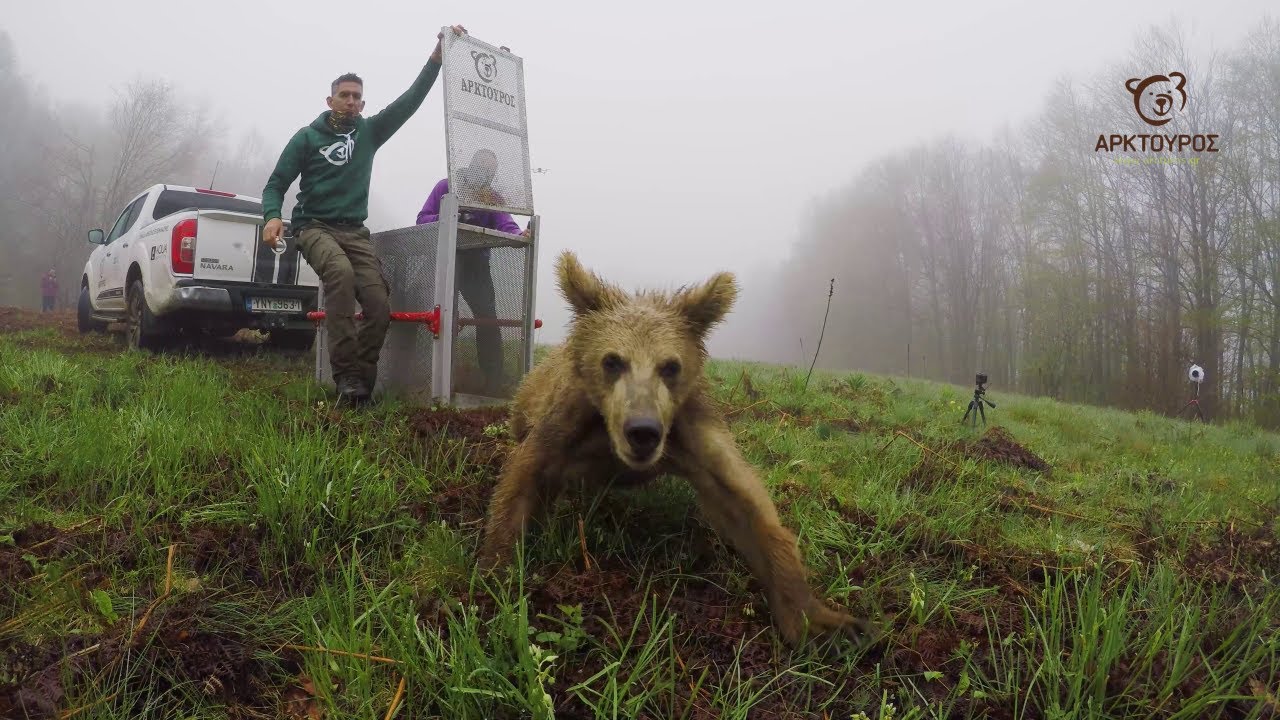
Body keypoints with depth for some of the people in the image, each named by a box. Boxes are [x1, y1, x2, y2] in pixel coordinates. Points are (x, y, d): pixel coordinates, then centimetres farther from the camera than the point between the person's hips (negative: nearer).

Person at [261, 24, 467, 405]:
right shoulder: (307, 137, 6)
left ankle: (359, 381, -6)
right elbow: (276, 184, 5)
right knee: (341, 273, -35)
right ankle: (348, 375, -35)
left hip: (355, 231, 4)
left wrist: (438, 56, -6)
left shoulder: (370, 131, 13)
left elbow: (411, 99, 4)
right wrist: (272, 216, -17)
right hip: (314, 227, -3)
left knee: (379, 307, -16)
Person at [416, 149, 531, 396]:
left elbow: (506, 225, -12)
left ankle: (494, 381, -5)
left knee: (487, 316, -8)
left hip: (476, 263, 2)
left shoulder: (495, 198, 6)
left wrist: (520, 234, -36)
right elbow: (422, 218, -3)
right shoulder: (446, 186, 1)